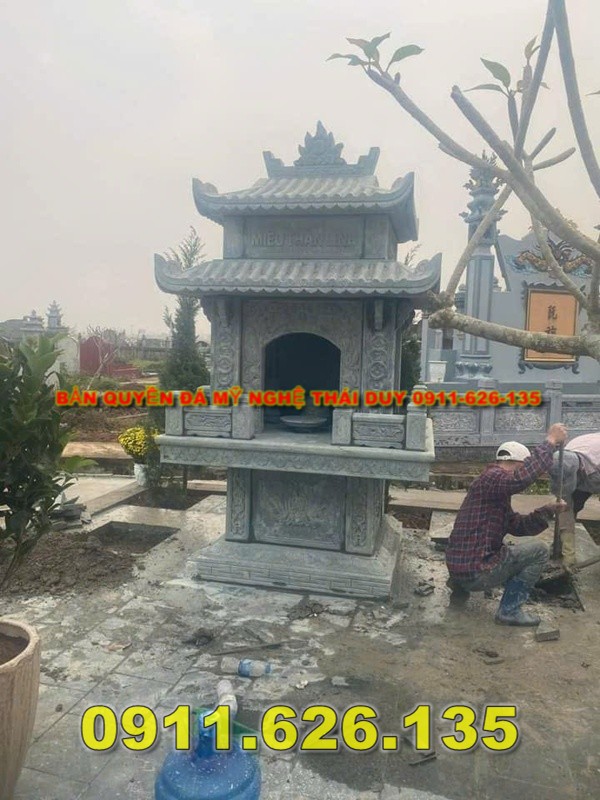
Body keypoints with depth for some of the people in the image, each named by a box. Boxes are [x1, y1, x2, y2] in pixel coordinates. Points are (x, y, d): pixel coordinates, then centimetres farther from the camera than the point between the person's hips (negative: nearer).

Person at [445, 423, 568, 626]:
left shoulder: (499, 493, 20)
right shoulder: (490, 478, -13)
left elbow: (518, 525, 17)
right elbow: (521, 478, -33)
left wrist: (548, 510, 6)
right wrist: (551, 441, -26)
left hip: (459, 567, 10)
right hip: (474, 573, -10)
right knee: (539, 551, -5)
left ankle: (460, 584, 20)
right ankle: (510, 610, -3)